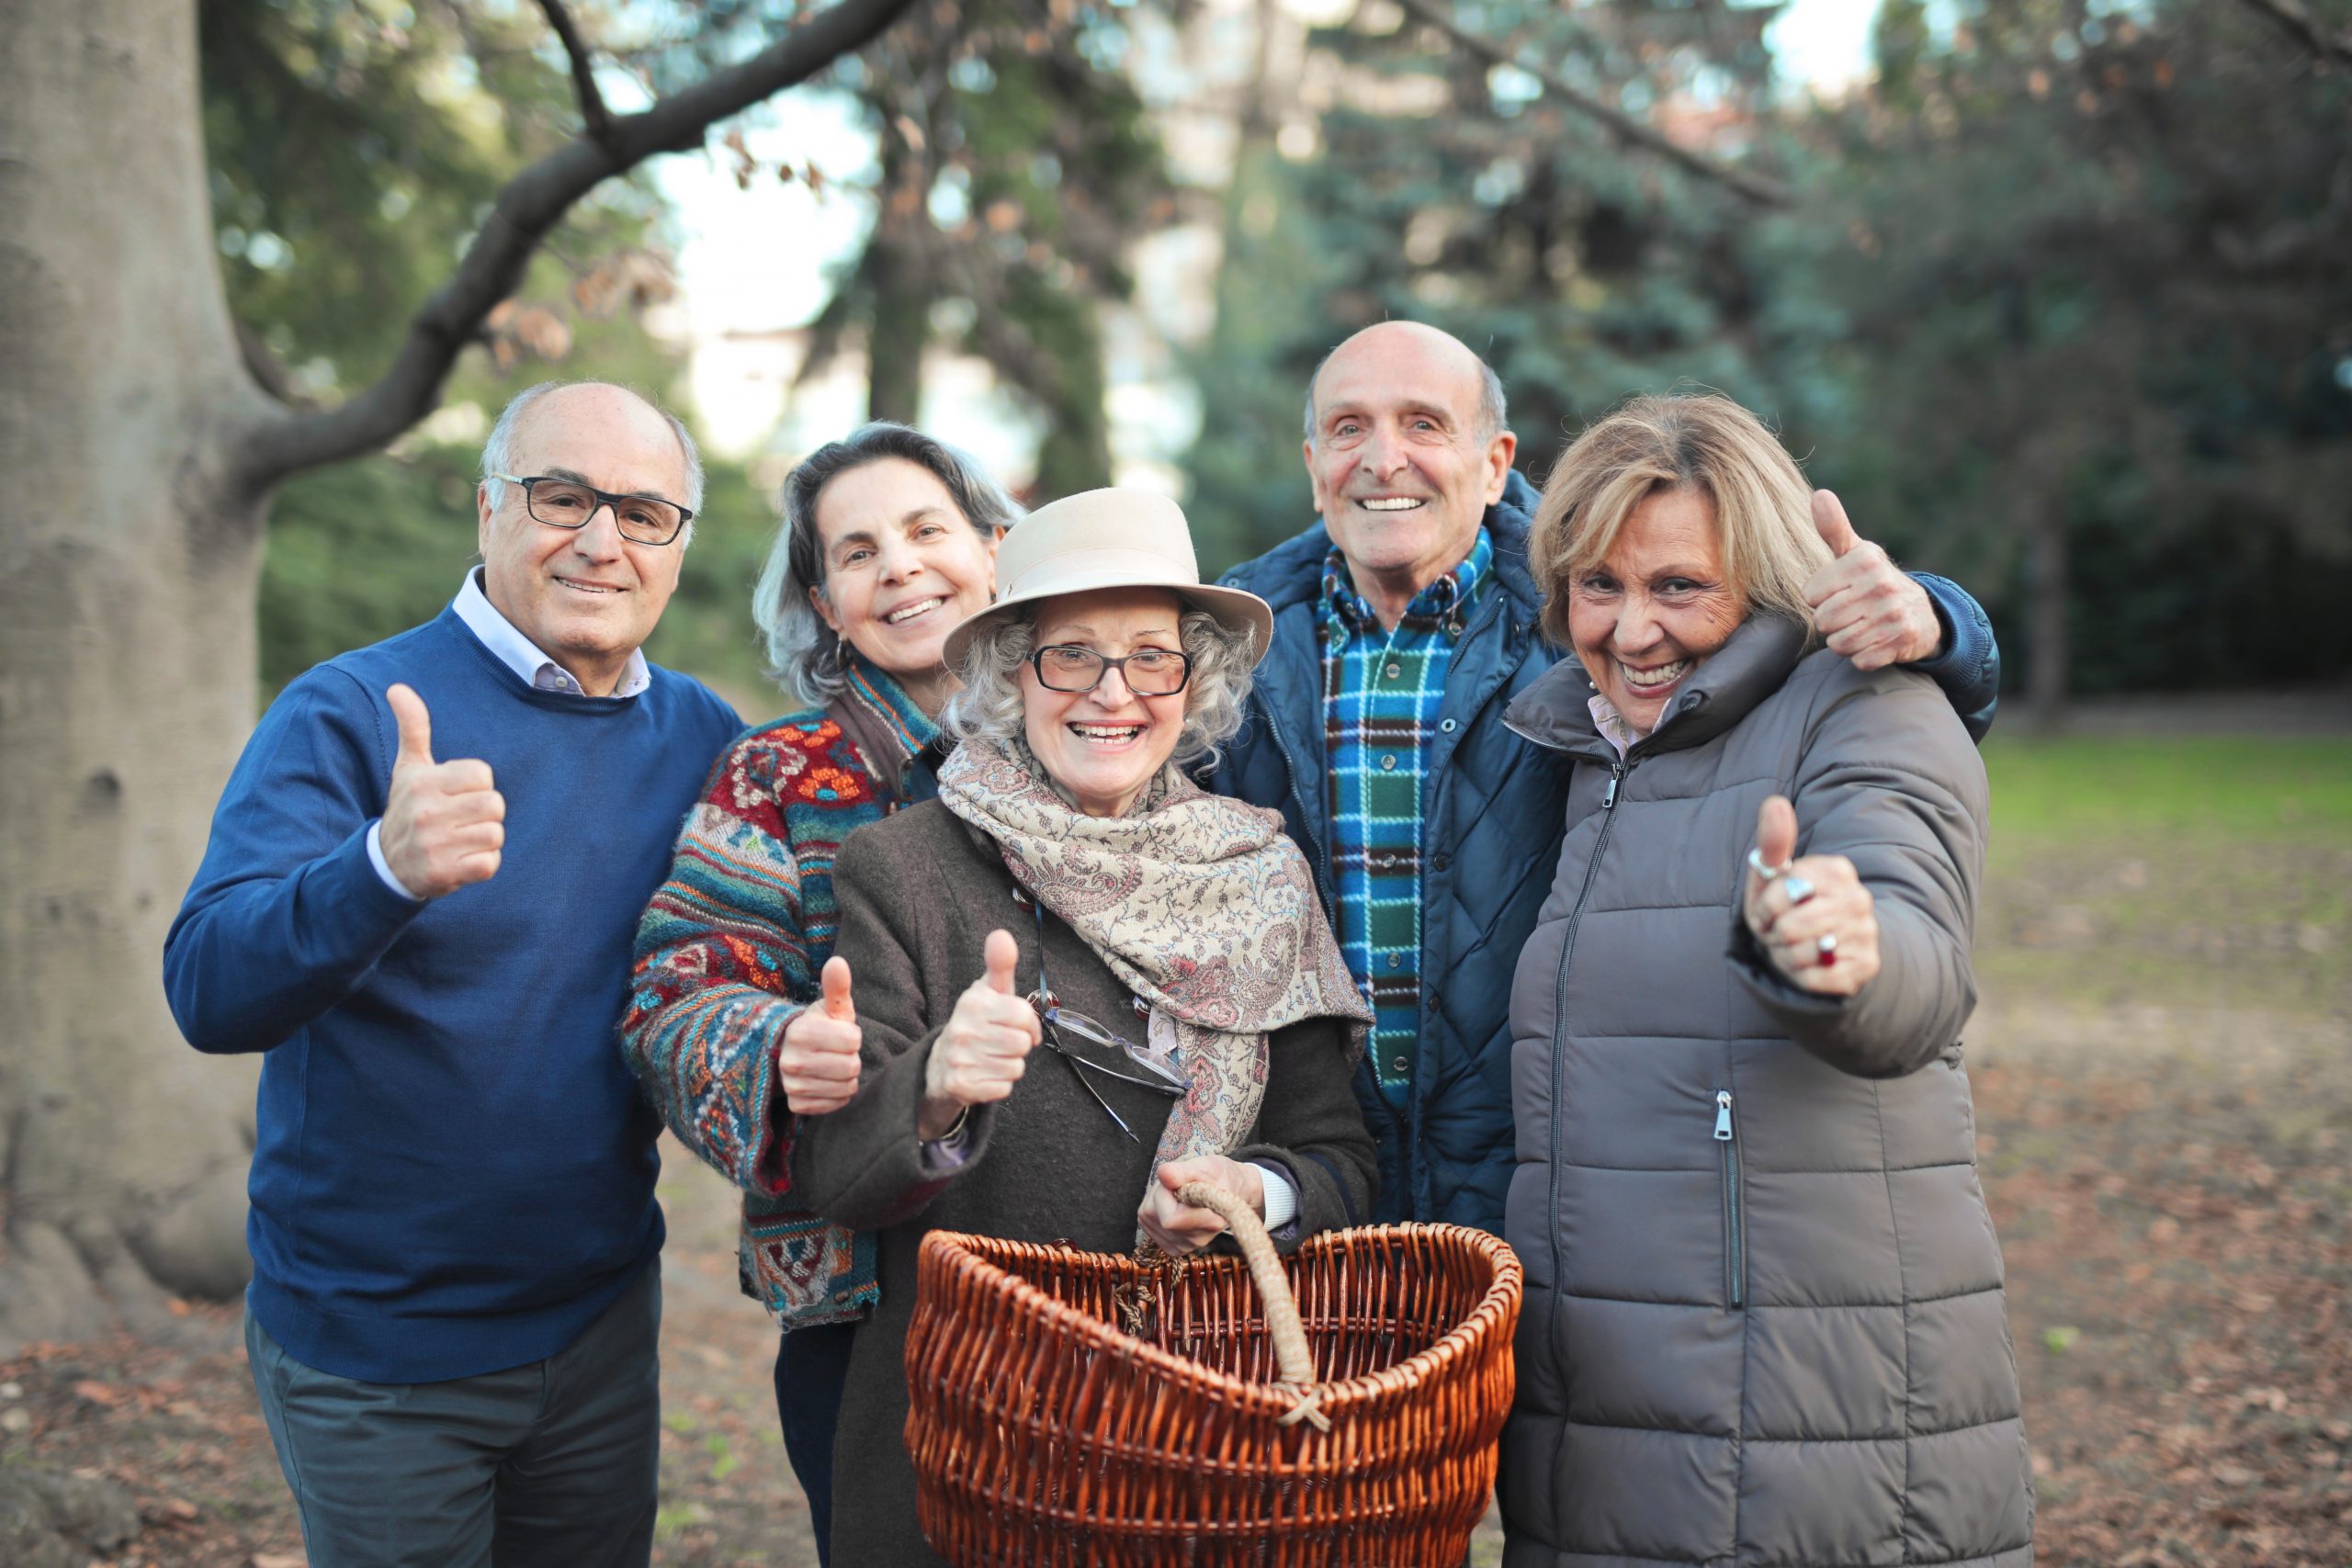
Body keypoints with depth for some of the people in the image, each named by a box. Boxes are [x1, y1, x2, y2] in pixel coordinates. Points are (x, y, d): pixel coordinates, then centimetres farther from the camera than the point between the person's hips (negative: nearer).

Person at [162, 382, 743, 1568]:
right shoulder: (348, 714, -14)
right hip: (373, 1350, -4)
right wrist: (384, 870, -44)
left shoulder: (702, 737, 0)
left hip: (603, 1322, 4)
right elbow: (210, 991, -25)